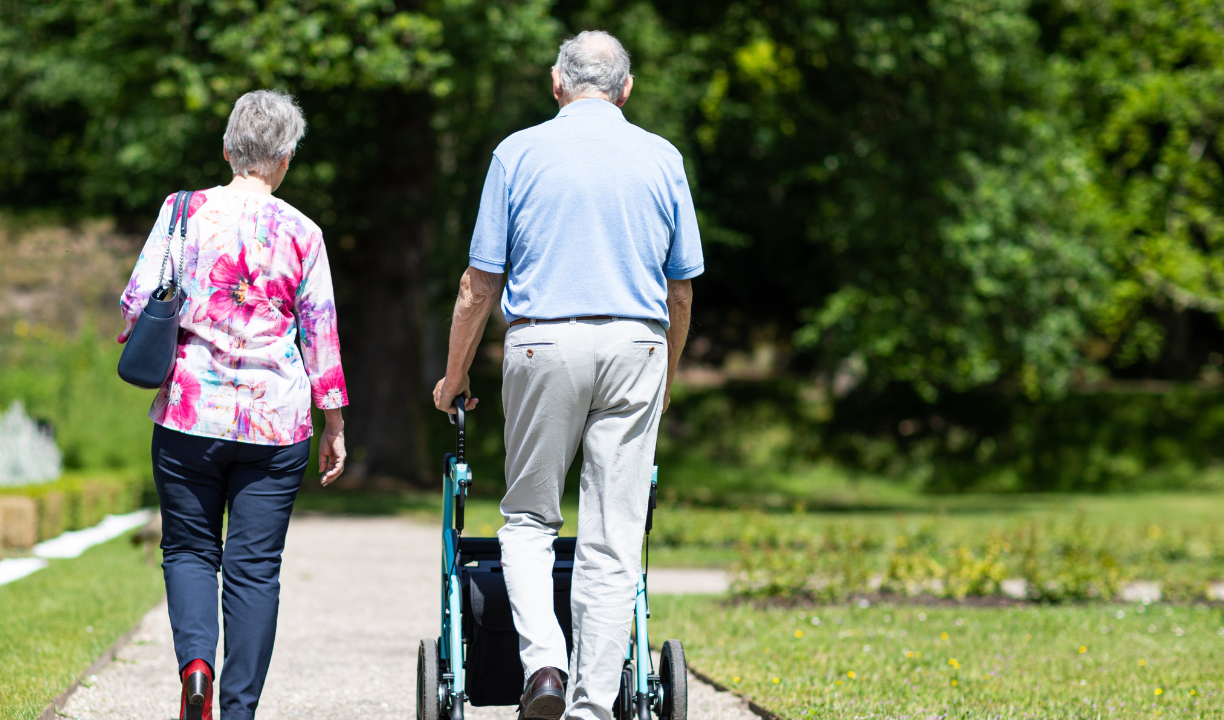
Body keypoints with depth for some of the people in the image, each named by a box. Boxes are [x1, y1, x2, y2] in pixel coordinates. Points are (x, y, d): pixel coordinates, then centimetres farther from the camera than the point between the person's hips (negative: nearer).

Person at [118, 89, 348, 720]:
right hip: (275, 420, 0)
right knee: (255, 567, 5)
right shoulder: (302, 233, 0)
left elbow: (138, 302, -4)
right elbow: (320, 333, 4)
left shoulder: (185, 211, -1)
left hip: (189, 413, 0)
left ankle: (194, 660, -12)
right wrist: (334, 425, 12)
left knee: (189, 550, 13)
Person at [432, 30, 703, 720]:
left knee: (529, 517, 13)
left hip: (543, 345, -1)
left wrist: (454, 377, 14)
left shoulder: (519, 153, 3)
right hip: (635, 347, 1)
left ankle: (543, 661, -8)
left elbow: (480, 285, 3)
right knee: (615, 540, 3)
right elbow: (681, 291, 12)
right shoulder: (662, 159, 8)